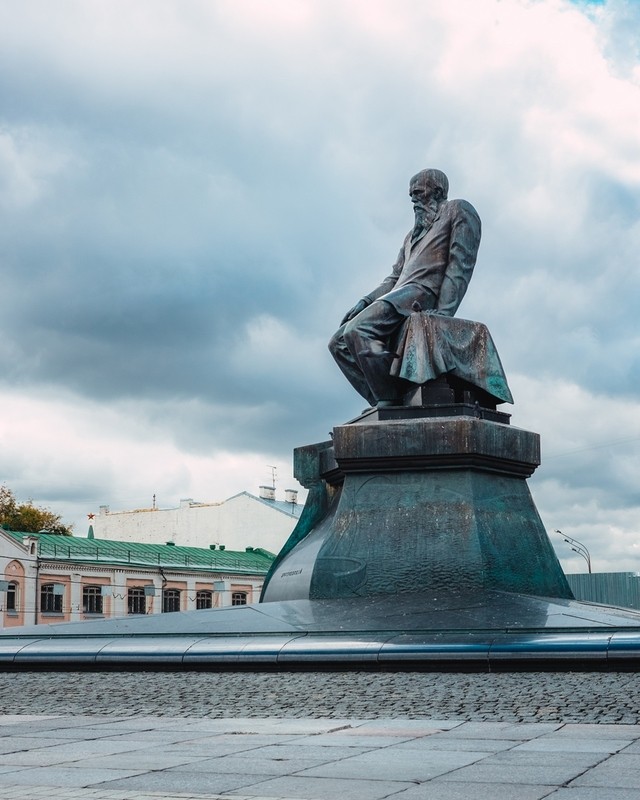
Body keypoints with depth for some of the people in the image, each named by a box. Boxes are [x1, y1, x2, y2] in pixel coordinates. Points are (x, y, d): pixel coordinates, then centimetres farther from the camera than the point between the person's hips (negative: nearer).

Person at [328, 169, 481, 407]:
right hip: (398, 295, 9)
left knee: (357, 331, -29)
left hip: (423, 292, -9)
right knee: (339, 343, -3)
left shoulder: (458, 211, 9)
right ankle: (381, 403, -13)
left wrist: (444, 311, -19)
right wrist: (366, 301, 9)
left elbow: (461, 264, -5)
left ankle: (390, 401, -27)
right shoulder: (414, 234, 34)